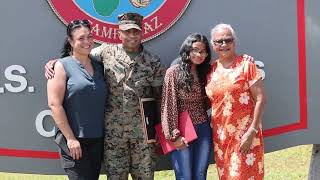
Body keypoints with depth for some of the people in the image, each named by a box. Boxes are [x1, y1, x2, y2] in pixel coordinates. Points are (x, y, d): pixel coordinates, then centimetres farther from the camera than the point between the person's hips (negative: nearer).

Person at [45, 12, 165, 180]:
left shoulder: (153, 61, 1)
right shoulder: (106, 52, 0)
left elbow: (161, 96, 5)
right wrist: (53, 62, -7)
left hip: (143, 132, 0)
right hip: (113, 130, 0)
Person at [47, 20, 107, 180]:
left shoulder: (99, 66, 12)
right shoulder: (62, 66, -4)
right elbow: (54, 104, -11)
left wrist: (105, 133, 7)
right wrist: (70, 138, -15)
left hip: (98, 139, 6)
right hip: (74, 139, -6)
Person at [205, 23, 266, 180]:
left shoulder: (246, 64, -3)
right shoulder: (211, 70, 9)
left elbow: (260, 98, -8)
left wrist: (252, 131, -14)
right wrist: (213, 130, 6)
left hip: (245, 135, -4)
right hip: (220, 136, 5)